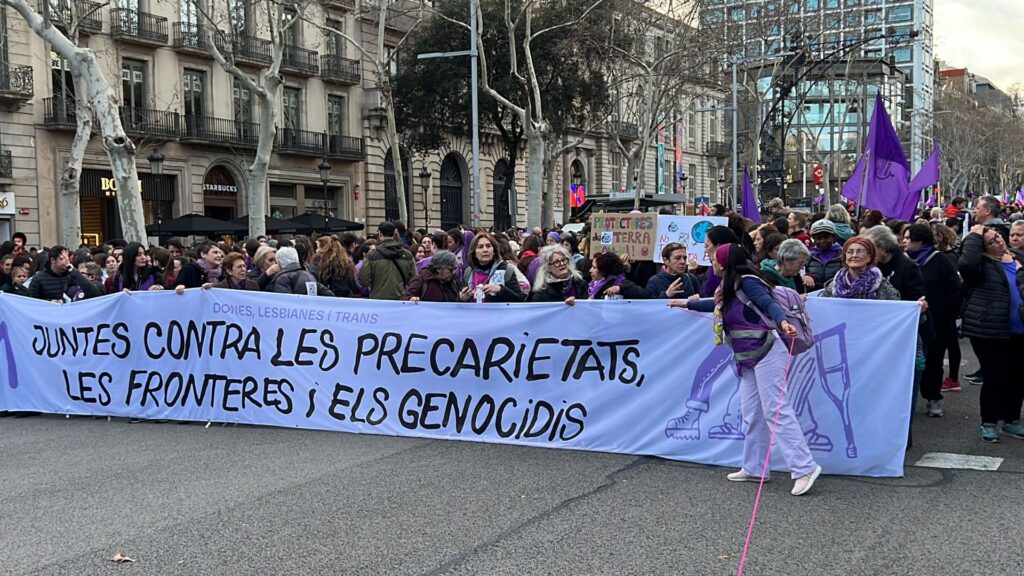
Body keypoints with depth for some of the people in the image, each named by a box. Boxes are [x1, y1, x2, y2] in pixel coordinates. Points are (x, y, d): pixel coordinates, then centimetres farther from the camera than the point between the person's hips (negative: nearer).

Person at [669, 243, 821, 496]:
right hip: (749, 359, 9)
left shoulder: (747, 282, -9)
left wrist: (782, 321, -43)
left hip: (766, 353, -9)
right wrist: (687, 303, 51)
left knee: (775, 410, -14)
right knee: (751, 413, 9)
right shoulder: (729, 288, 18)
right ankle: (754, 468, 15)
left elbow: (768, 302, -23)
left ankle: (805, 468, -15)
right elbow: (718, 304, 38)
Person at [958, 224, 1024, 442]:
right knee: (994, 377, -4)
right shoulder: (982, 264, -7)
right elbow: (966, 264, -30)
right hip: (989, 331, -6)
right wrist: (974, 236, -20)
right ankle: (988, 424, 10)